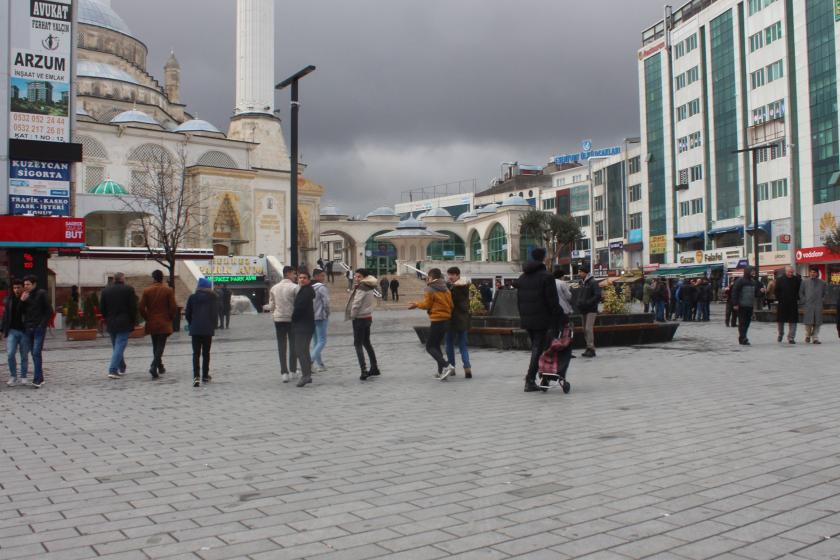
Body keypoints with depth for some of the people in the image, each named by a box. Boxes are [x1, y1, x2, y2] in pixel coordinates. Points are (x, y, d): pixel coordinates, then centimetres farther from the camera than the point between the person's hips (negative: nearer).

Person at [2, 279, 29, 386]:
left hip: (25, 331, -2)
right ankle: (13, 376, 8)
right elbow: (5, 316, 10)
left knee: (24, 356, 5)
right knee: (10, 354, -6)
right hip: (12, 331, 2)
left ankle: (23, 377, 16)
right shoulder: (8, 300, 7)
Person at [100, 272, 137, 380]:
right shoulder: (128, 289, -7)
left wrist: (107, 319, 17)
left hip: (111, 324, 5)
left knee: (116, 346, 17)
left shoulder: (105, 291, 5)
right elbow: (133, 307, -9)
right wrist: (133, 321, 0)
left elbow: (102, 308, 7)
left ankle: (121, 368, 28)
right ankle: (113, 370, -14)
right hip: (124, 323, -5)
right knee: (120, 346, -5)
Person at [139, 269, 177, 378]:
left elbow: (141, 307, -4)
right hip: (164, 323, -3)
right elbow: (173, 307, -10)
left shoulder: (147, 291, 0)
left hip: (152, 323, 3)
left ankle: (160, 367, 25)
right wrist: (171, 318, 5)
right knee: (160, 345, -4)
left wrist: (147, 318, 9)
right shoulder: (168, 290, -6)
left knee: (155, 346, 16)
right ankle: (154, 366, -21)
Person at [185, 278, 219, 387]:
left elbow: (187, 314, 3)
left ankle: (196, 377, -16)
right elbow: (216, 313, -1)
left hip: (195, 329, 0)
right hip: (208, 329, 0)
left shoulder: (192, 297, 2)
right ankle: (205, 376, 18)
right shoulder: (213, 298, 0)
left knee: (196, 353, -1)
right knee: (206, 353, 12)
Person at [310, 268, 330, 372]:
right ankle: (310, 360, -18)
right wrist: (327, 313, -2)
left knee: (317, 341, 14)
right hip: (321, 317, -7)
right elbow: (326, 302, -18)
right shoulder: (321, 287, -12)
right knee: (322, 341, -4)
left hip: (311, 317, 8)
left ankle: (320, 364, 16)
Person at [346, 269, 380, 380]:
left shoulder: (361, 288, -17)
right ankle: (374, 368, 24)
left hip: (360, 318, -9)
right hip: (368, 317, 9)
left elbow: (356, 304, -20)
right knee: (366, 343, 19)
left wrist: (352, 316, -7)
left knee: (358, 344, -3)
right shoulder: (369, 288, 9)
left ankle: (364, 370, -10)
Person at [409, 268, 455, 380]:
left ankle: (446, 366, -18)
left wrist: (417, 304, 8)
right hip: (446, 320, 8)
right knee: (436, 345, 17)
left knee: (430, 347, -2)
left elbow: (427, 305, -9)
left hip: (437, 321, -8)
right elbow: (451, 305, 9)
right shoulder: (446, 289, 12)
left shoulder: (429, 289, -9)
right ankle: (441, 372, 12)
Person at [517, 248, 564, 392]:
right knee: (538, 349, -3)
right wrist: (557, 318, -9)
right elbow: (553, 301, -14)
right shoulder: (546, 277, -11)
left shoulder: (522, 277, 12)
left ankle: (531, 379, 21)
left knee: (535, 347, 18)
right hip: (542, 320, -7)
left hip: (527, 320, 7)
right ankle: (530, 380, -9)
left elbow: (518, 299, 15)